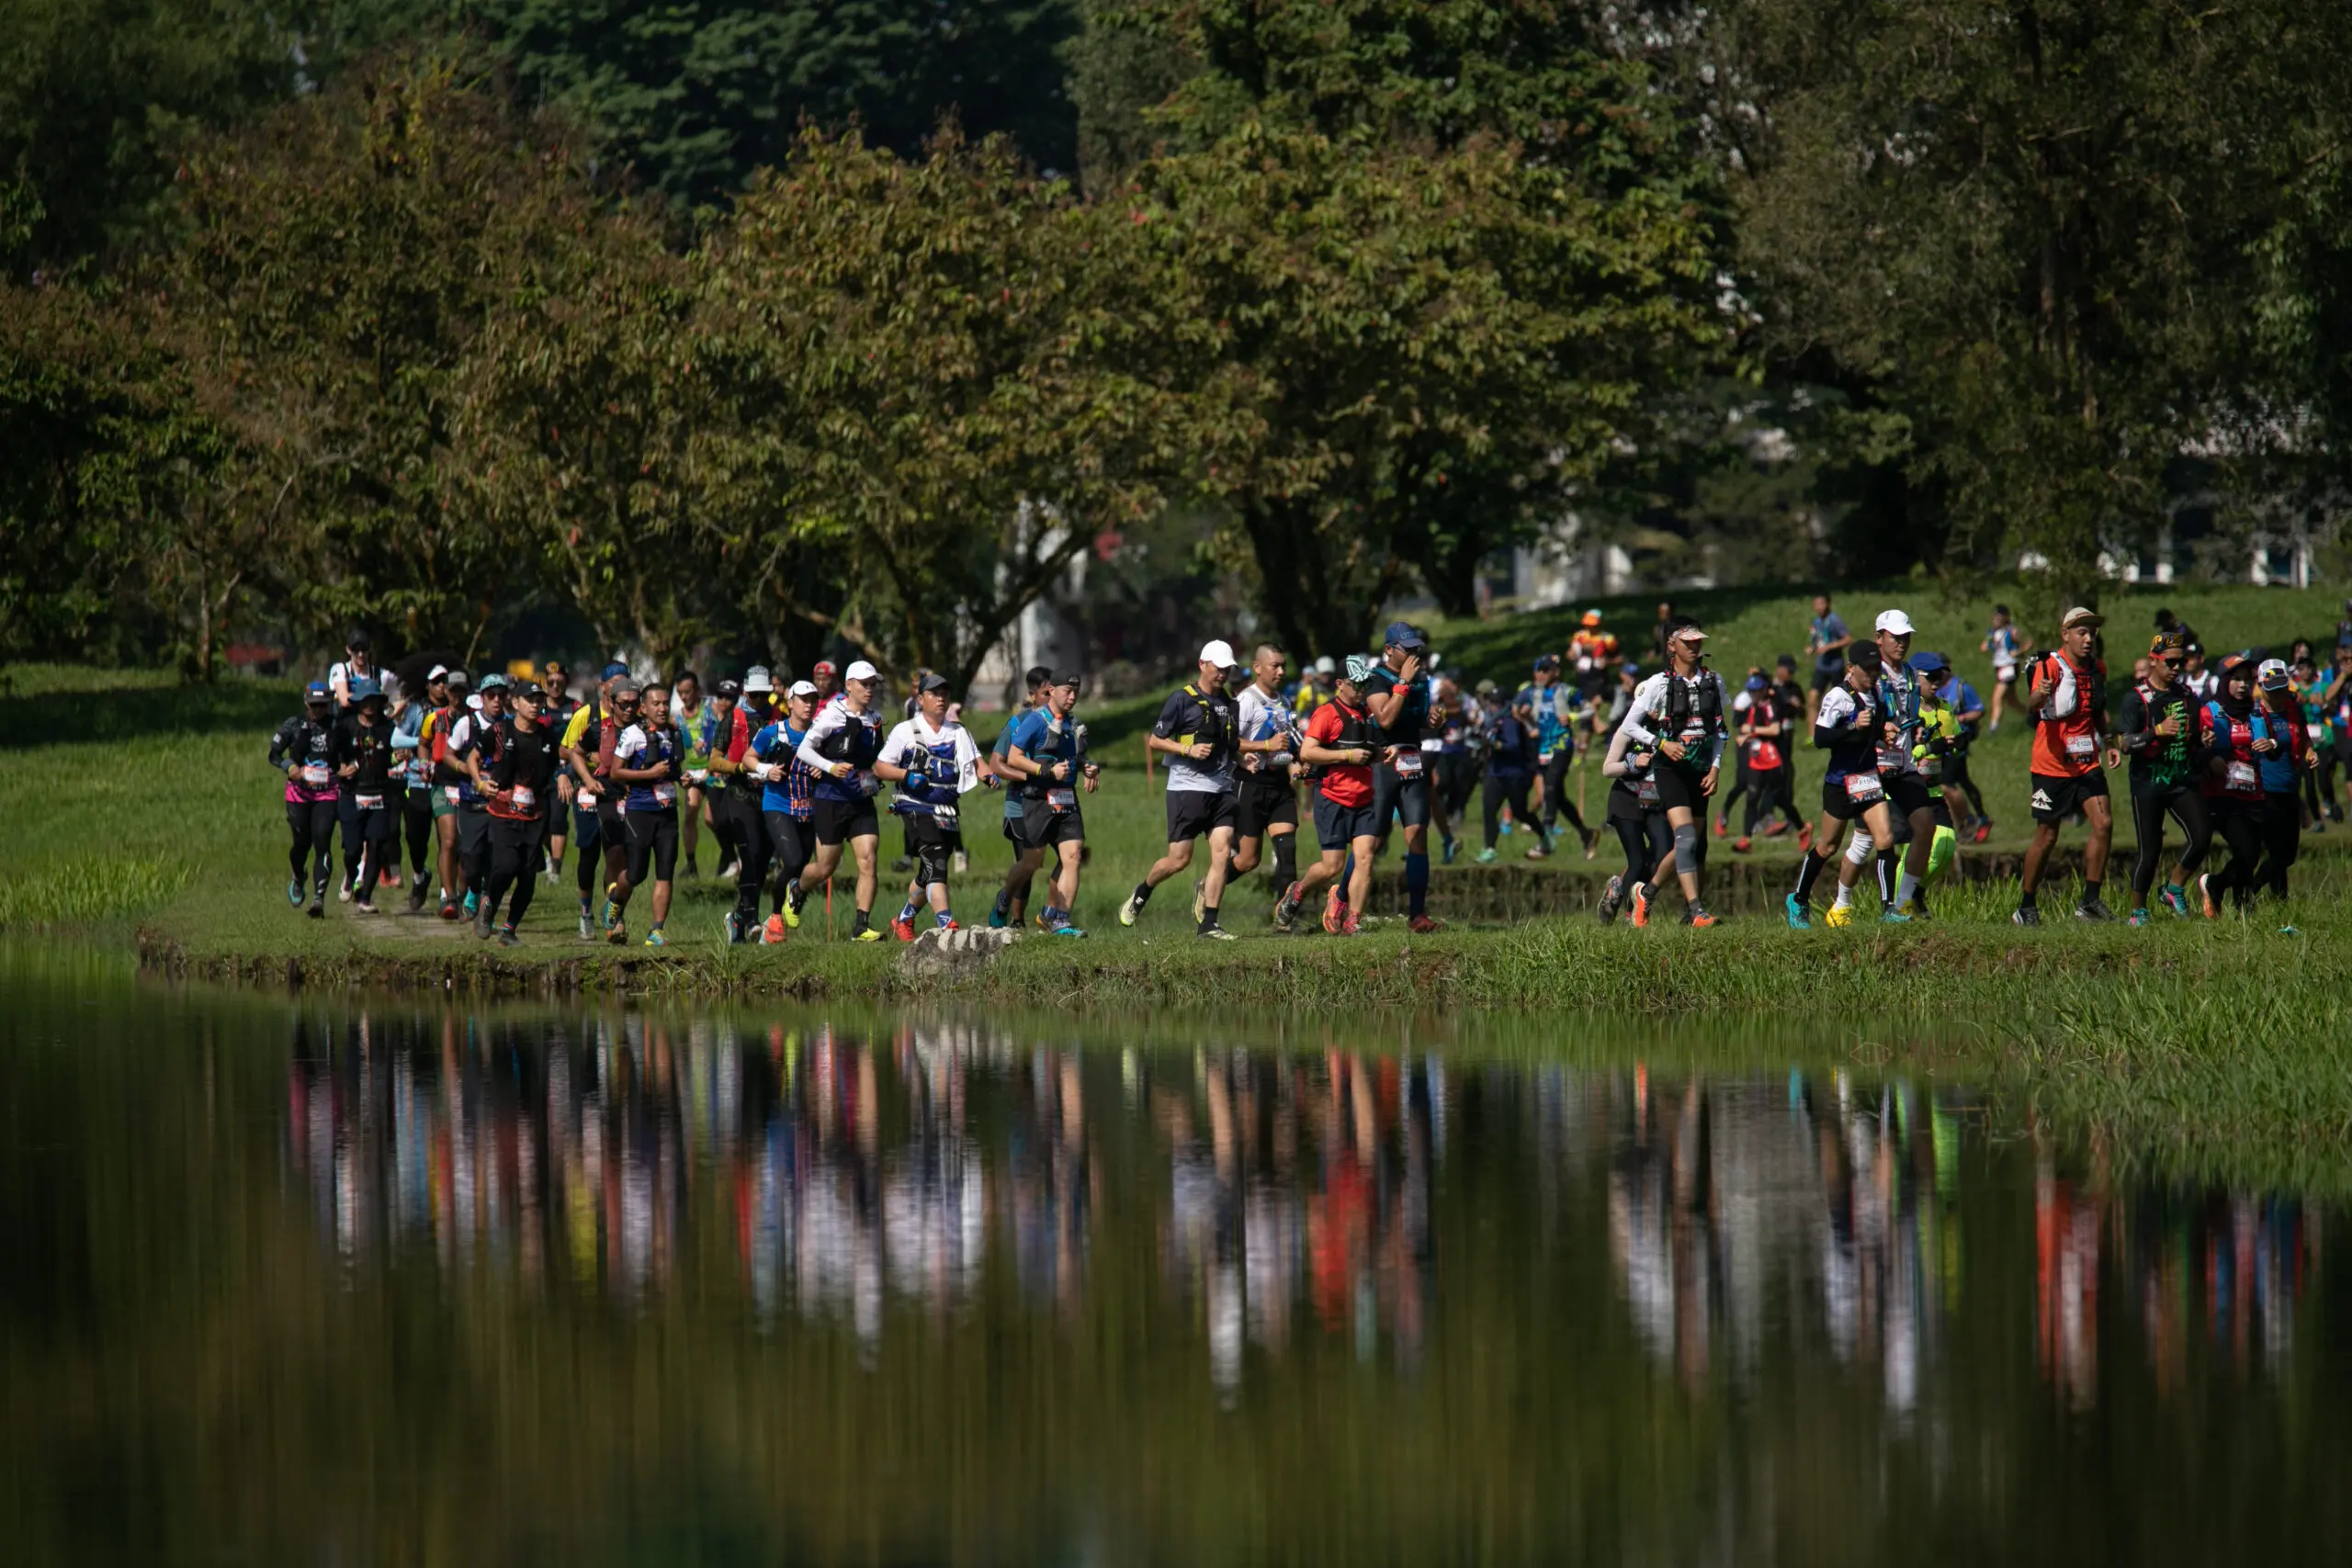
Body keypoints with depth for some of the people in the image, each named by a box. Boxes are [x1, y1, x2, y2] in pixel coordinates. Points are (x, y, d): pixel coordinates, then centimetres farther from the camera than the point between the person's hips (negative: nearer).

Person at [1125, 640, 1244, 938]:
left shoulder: (1229, 704, 15)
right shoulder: (1181, 699, -5)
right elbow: (1154, 741, -5)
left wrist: (1242, 758, 8)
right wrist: (1189, 750, -17)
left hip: (1221, 790, 5)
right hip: (1187, 788, -5)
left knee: (1222, 853, -7)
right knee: (1179, 858, -4)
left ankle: (1207, 923, -3)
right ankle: (1140, 894, 24)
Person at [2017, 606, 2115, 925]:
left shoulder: (2097, 669, 8)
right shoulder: (2050, 667, -13)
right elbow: (2031, 707, -31)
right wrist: (2039, 695, -53)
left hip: (2087, 764, 5)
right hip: (2052, 765, -5)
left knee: (2103, 824, -10)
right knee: (2046, 837, 1)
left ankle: (2090, 901, -3)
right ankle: (2025, 908, 14)